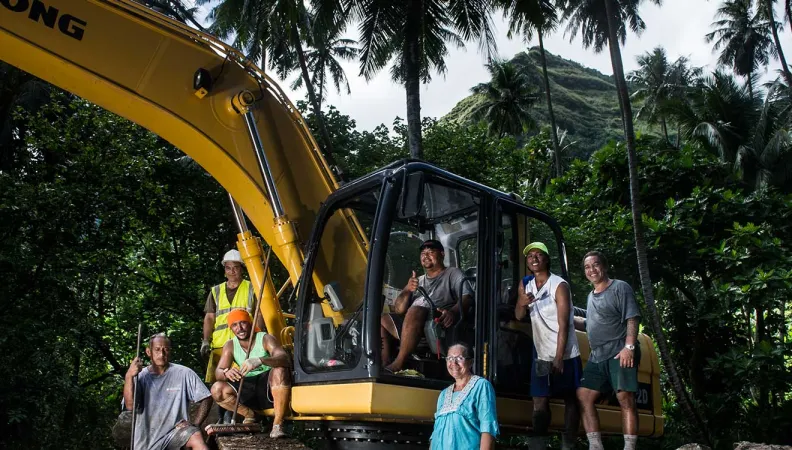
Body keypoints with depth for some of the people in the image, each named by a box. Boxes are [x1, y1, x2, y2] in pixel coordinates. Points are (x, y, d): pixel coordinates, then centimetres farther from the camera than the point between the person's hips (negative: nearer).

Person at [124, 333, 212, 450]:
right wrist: (129, 377, -27)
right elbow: (130, 406, -16)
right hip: (147, 437, 2)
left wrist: (195, 425, -11)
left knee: (196, 439, -31)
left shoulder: (184, 373, -6)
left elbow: (206, 399, -2)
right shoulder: (141, 376, -1)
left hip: (176, 430, -2)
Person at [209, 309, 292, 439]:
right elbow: (218, 372, -8)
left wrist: (260, 360, -49)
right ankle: (250, 415, 4)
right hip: (248, 392, 4)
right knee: (217, 389, -18)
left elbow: (285, 358, -29)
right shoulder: (230, 346, 1)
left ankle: (278, 425, -27)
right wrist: (226, 373, -34)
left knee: (280, 370, -35)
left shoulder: (265, 339, -11)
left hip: (271, 390, -4)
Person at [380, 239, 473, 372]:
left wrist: (453, 312, -27)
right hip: (412, 324, 7)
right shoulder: (419, 280, 29)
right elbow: (398, 310, 20)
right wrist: (407, 290, -1)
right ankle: (384, 365, -17)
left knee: (415, 311, -35)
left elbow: (467, 297, -4)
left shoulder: (453, 274, 15)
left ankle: (398, 364, -34)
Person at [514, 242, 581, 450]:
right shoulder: (525, 284, 4)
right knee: (540, 402, 3)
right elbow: (519, 316, 3)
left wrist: (559, 359, -18)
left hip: (565, 354, -4)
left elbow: (563, 325, -16)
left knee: (570, 400, 5)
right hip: (541, 355, 5)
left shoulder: (559, 285, -13)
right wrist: (522, 303, -20)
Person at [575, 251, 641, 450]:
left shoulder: (620, 287, -1)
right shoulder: (591, 296, 21)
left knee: (625, 398, -12)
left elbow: (632, 318, -10)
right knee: (583, 395, 2)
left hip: (619, 353, -8)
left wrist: (629, 346, -21)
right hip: (596, 357, 8)